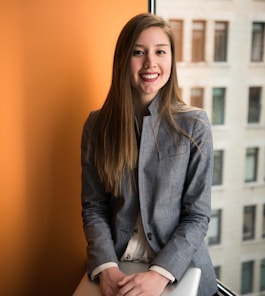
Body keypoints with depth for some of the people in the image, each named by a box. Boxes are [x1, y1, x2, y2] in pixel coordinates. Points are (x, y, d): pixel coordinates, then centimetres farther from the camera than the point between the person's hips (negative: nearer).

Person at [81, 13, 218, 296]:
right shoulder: (97, 125, -4)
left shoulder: (194, 124, -10)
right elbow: (93, 208, -3)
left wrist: (160, 273, -21)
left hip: (178, 269, -1)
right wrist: (107, 267, -17)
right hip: (115, 267, 1)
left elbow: (197, 216, -9)